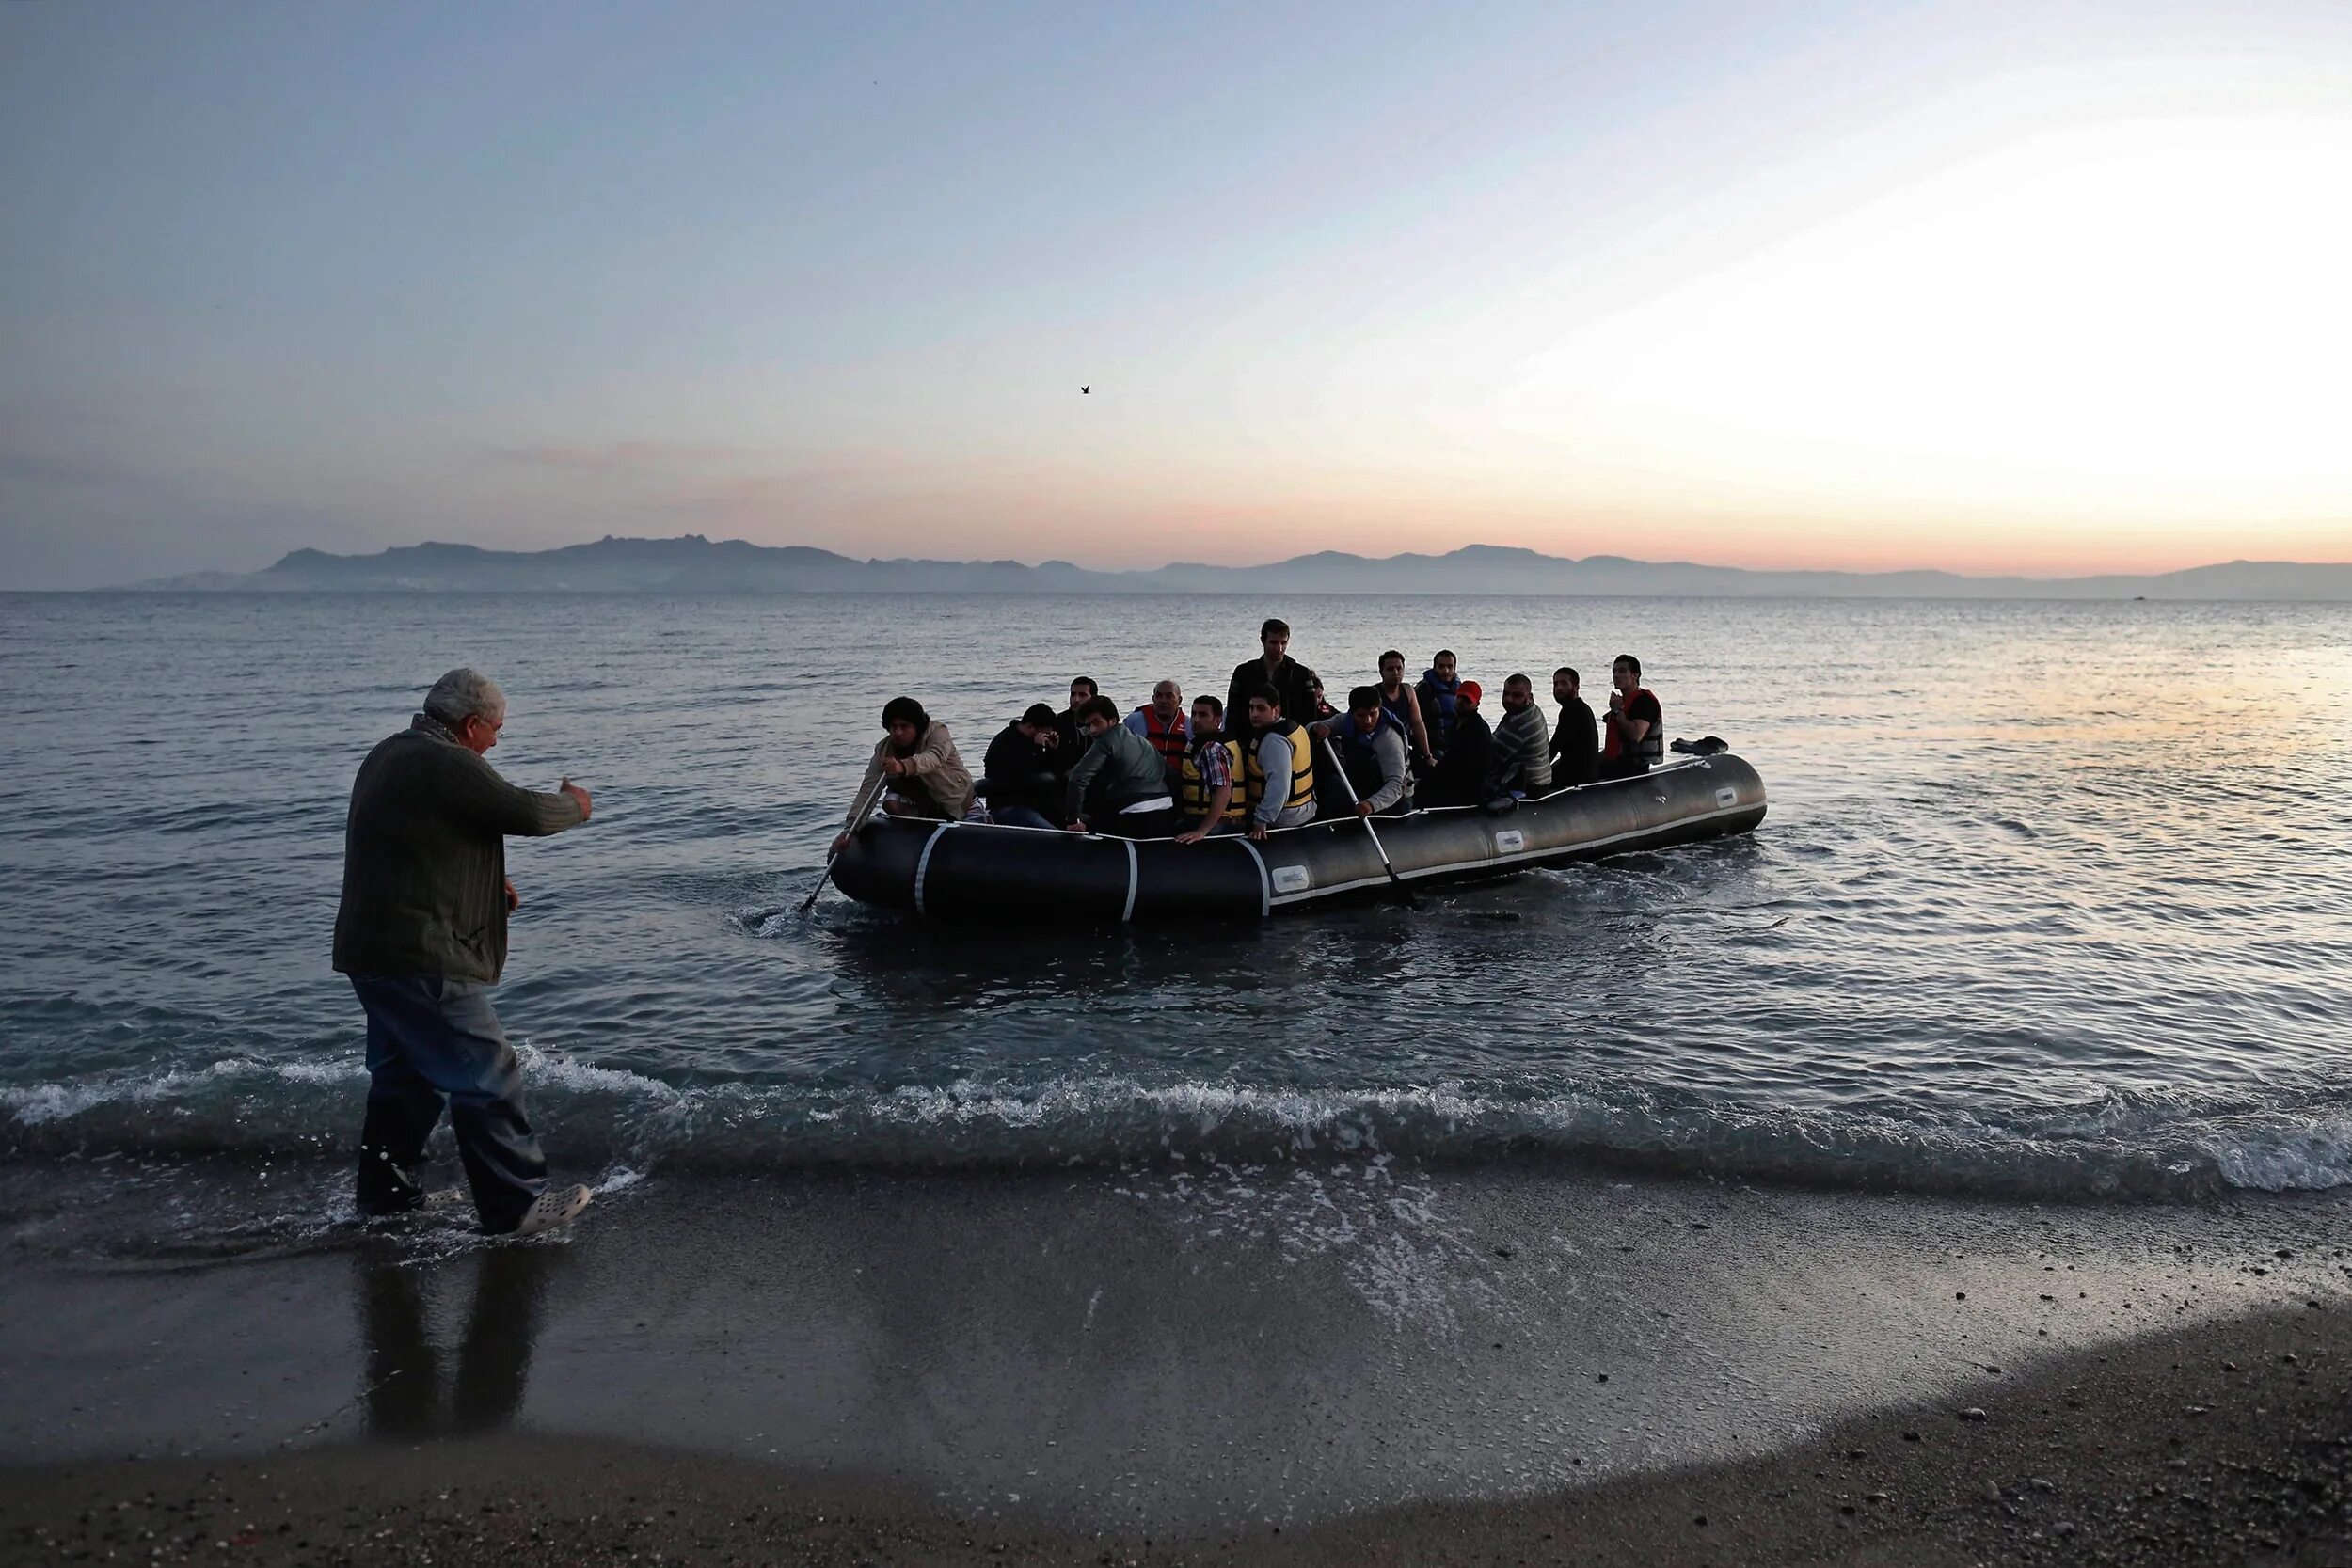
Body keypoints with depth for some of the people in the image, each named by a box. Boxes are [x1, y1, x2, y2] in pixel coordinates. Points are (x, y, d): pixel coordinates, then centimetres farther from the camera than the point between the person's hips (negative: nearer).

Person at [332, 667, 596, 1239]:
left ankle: (386, 1195, 31)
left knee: (405, 1074, 21)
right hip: (419, 959, -10)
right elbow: (528, 813, -15)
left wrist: (487, 880, 23)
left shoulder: (390, 754, 15)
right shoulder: (449, 766, -18)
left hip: (371, 950, 11)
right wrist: (574, 805, 6)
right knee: (486, 1077, -3)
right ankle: (518, 1204, 2)